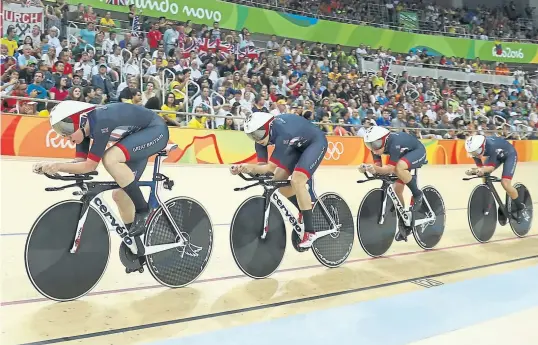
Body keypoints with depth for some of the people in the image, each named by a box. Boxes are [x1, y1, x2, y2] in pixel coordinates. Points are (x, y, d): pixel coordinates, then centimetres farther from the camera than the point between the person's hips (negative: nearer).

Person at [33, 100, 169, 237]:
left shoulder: (101, 122, -31)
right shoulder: (85, 125, -5)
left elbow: (90, 166, -27)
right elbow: (81, 162, -4)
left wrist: (58, 166, -31)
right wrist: (50, 166, -17)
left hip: (156, 131, -9)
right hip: (138, 137, 9)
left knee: (110, 158, -30)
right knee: (120, 194, 1)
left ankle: (142, 210, -16)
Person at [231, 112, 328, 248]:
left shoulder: (282, 133, -38)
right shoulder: (262, 130, -15)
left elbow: (272, 166, -38)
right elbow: (263, 164, -15)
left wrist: (251, 167, -55)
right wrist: (242, 168, -32)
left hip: (316, 142, -8)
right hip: (297, 145, 8)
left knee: (296, 181, -25)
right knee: (278, 179, -2)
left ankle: (310, 231, -16)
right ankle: (306, 210, 21)